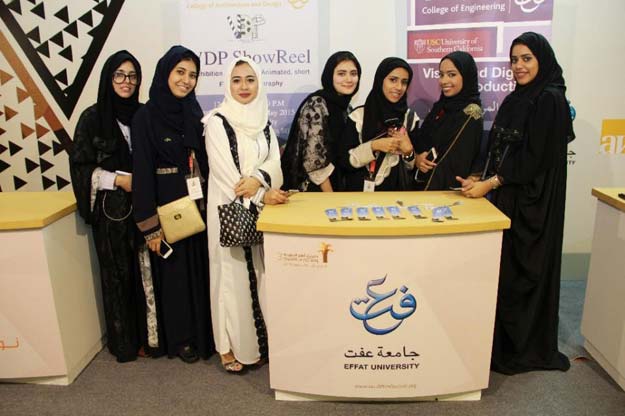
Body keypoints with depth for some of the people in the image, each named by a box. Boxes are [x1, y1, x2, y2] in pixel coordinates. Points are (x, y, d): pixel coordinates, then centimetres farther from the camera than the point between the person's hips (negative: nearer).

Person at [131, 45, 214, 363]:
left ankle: (204, 333, 31)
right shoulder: (146, 117, -9)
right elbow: (143, 172, -11)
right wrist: (150, 226, -14)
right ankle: (180, 338, 28)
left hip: (198, 206, 5)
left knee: (201, 270, 12)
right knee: (174, 273, 8)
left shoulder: (193, 113, 6)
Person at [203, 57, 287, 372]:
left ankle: (260, 339, 25)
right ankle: (231, 346, 16)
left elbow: (274, 161, 0)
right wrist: (262, 195, -20)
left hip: (262, 208, 5)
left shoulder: (263, 121, 10)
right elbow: (225, 172, -14)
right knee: (233, 273, 2)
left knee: (260, 272, 10)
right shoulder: (217, 122, -8)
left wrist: (258, 179, -21)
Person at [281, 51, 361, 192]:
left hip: (334, 184, 7)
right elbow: (314, 160, -21)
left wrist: (337, 194, 6)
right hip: (310, 188, -7)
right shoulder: (316, 104, -16)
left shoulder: (343, 105, 7)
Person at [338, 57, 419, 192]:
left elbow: (413, 167, 6)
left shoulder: (411, 118, 2)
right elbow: (344, 161, -8)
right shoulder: (358, 116, -4)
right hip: (361, 191, -1)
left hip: (397, 192, 1)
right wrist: (373, 146, -17)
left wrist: (408, 151, -12)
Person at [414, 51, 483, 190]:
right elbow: (420, 142, 10)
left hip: (449, 188, -6)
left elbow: (460, 164, -15)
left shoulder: (471, 113, -13)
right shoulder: (440, 106, 6)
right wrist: (417, 158, -9)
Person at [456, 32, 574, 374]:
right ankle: (503, 342, 26)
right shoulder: (516, 99, 13)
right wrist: (482, 181, 2)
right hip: (506, 197, 8)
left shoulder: (550, 100, -12)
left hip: (532, 202, -8)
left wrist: (490, 183, -17)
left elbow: (535, 158, -18)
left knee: (521, 273, 0)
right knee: (504, 270, 12)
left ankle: (524, 349, 17)